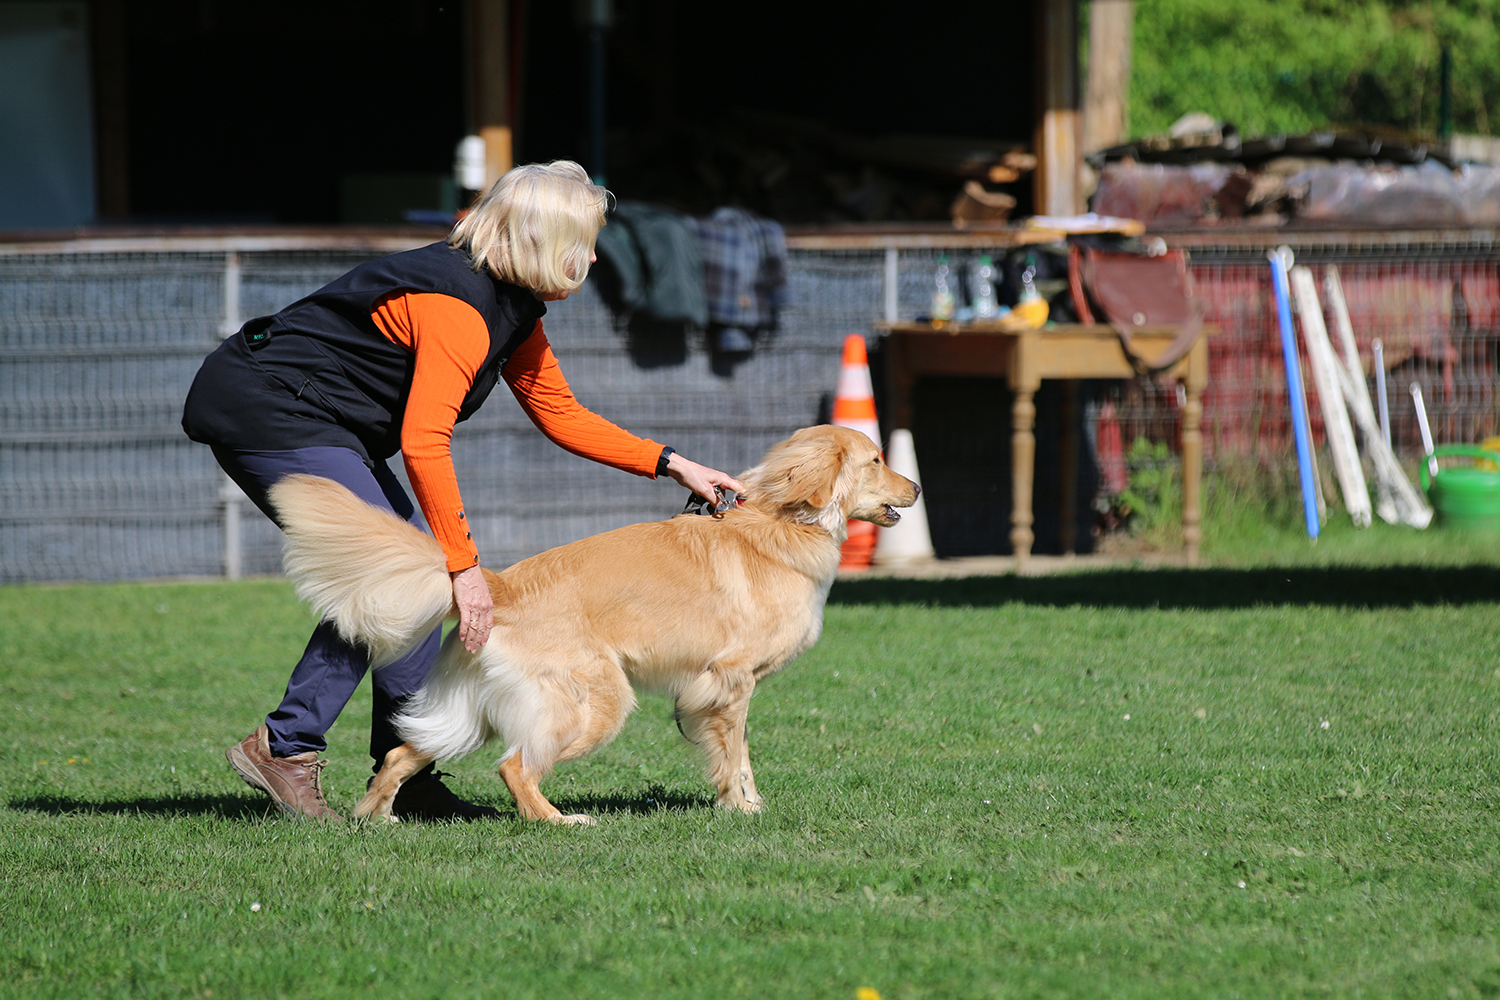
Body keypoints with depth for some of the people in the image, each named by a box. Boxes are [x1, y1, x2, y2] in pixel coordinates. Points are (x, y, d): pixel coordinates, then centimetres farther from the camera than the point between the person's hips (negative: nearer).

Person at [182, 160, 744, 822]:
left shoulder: (512, 306, 8)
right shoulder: (459, 306, -24)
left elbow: (559, 413, 18)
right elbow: (424, 443, -31)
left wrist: (669, 464, 12)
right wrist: (464, 565, -30)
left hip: (316, 420, 11)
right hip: (263, 409, -11)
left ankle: (408, 779, 8)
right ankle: (284, 748, -13)